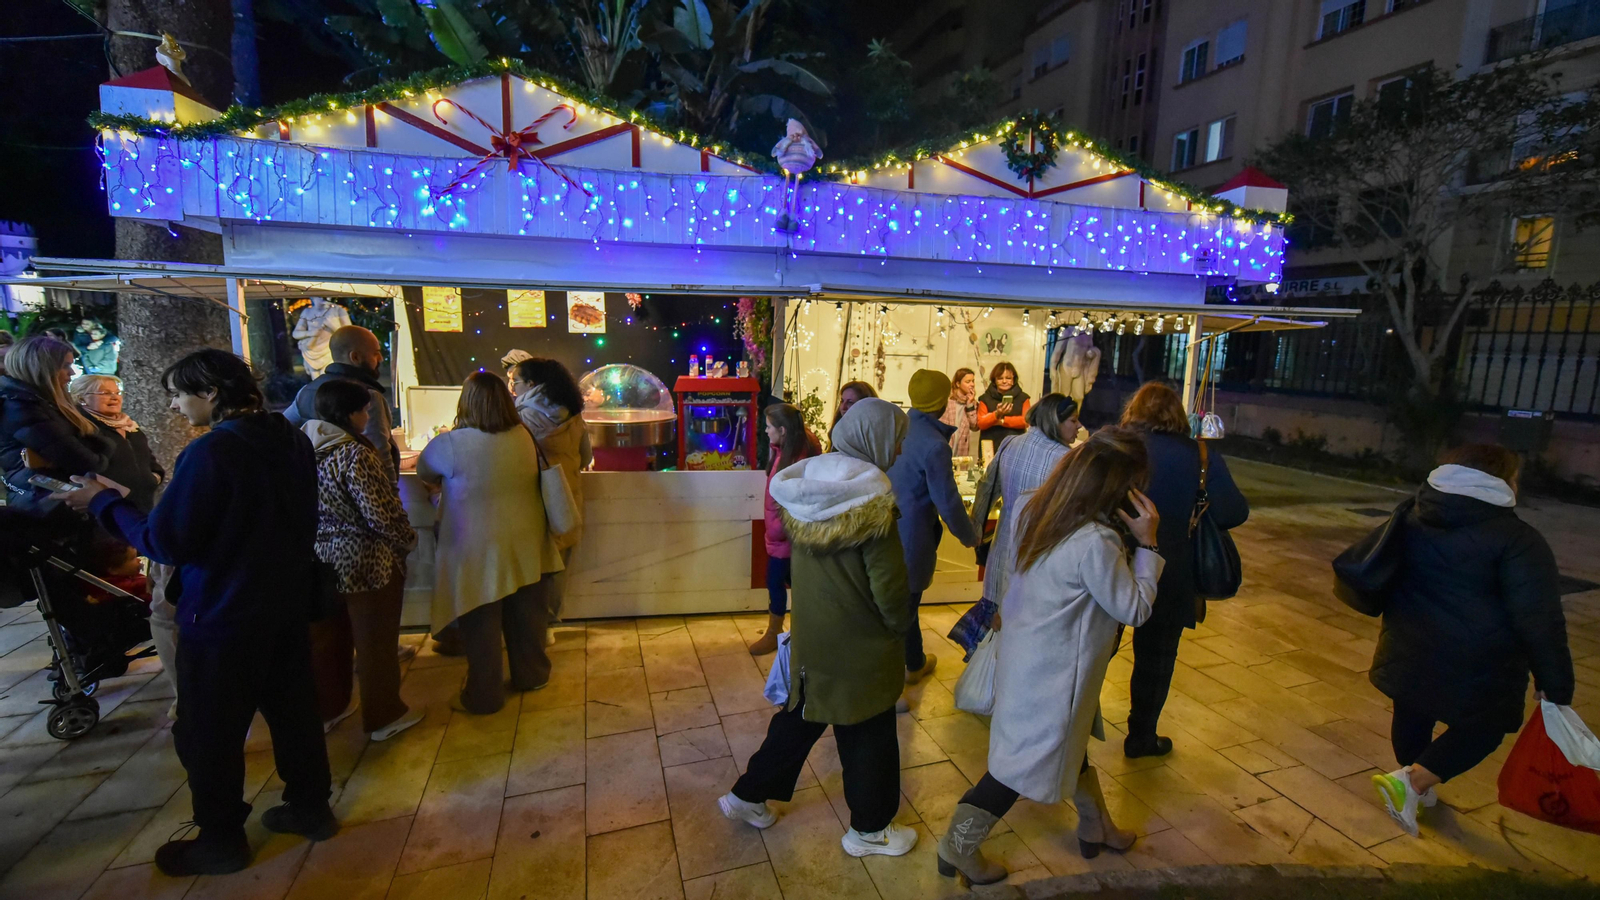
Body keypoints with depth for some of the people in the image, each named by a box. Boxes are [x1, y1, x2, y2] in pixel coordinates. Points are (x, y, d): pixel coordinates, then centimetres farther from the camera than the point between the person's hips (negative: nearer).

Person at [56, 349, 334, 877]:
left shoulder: (210, 452, -21)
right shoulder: (291, 440, 2)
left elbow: (166, 542, -16)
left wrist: (104, 502, -4)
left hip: (222, 616, -7)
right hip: (287, 603, 7)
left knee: (207, 732, 10)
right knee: (292, 706, 18)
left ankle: (221, 841, 25)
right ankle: (310, 808, 31)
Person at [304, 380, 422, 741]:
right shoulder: (354, 454, -22)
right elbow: (380, 514, -23)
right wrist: (408, 539, -7)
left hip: (320, 558, 7)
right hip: (366, 561, -7)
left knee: (327, 637, 21)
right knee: (375, 641, 8)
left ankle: (327, 708, 38)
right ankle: (384, 716, 23)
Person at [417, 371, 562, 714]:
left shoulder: (450, 445, -17)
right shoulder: (525, 437, -6)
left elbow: (424, 472, 3)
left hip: (479, 552, -4)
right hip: (525, 547, 4)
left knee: (481, 628, 11)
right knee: (527, 616, 19)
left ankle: (483, 696, 26)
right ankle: (532, 675, 36)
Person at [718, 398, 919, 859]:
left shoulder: (808, 482, -4)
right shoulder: (869, 501, -24)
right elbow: (889, 587, -19)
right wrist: (900, 626, 0)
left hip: (809, 635, 7)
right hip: (860, 647, -6)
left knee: (800, 717, 25)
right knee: (868, 737, 15)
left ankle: (748, 795, 39)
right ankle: (869, 829, 35)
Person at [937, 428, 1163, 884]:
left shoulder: (1043, 512, -6)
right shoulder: (1095, 542, -30)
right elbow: (1135, 609, -18)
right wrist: (1146, 543, -14)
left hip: (1028, 650, 9)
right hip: (1051, 670, -9)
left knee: (1070, 741, 28)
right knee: (1025, 761, 9)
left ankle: (1096, 827, 52)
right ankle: (959, 847, 26)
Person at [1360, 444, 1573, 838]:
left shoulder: (1412, 519, 4)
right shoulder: (1516, 539, -15)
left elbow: (1386, 582, 16)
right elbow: (1541, 620, -16)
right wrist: (1555, 687, -10)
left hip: (1407, 653, 6)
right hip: (1475, 668, -5)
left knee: (1412, 716, 22)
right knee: (1483, 729, 16)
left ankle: (1415, 788, 40)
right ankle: (1411, 781, 0)